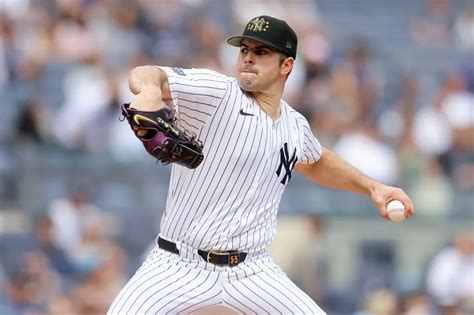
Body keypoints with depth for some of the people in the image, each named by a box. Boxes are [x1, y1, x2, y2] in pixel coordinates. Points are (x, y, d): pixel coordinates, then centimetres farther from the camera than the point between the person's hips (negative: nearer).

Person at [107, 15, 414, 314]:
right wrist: (149, 88, -51)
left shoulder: (294, 126, 9)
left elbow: (316, 163, 32)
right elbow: (147, 75, -28)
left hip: (251, 270, 5)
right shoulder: (216, 92, -11)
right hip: (181, 266, -5)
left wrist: (373, 187, 22)